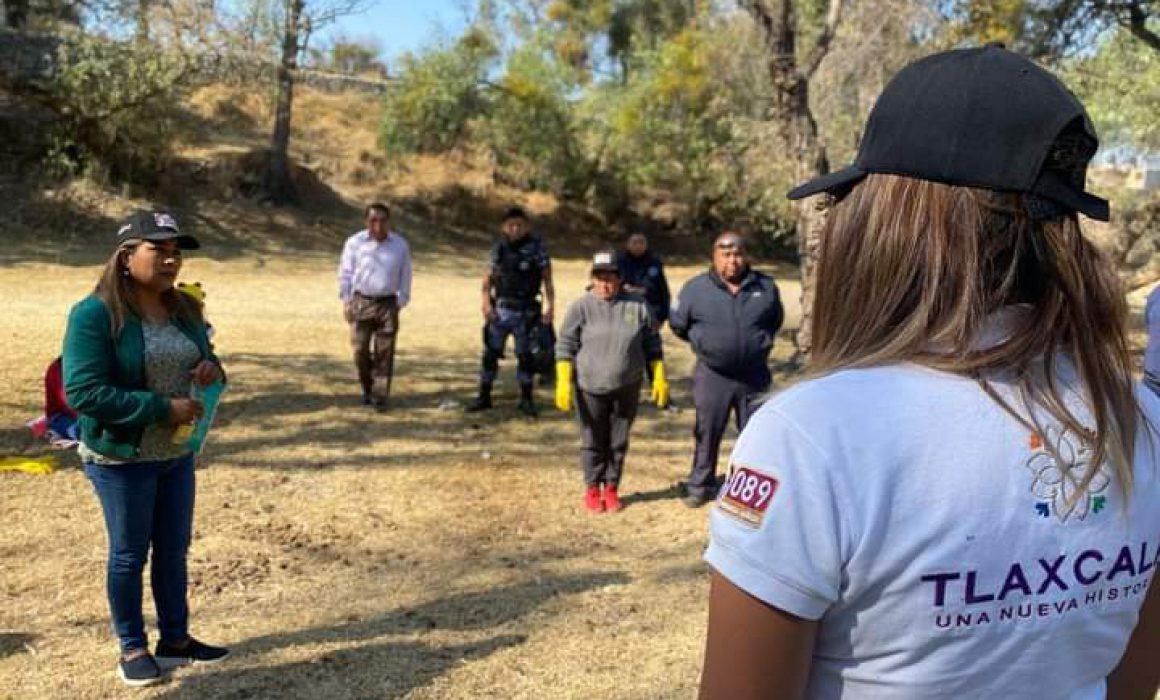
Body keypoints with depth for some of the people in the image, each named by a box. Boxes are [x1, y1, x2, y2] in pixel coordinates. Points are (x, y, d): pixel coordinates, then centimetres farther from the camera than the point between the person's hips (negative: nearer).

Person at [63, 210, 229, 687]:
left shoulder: (184, 309, 4)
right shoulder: (95, 314, -18)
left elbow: (202, 361, 16)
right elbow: (82, 392, -23)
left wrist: (212, 368, -10)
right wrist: (162, 409, -26)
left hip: (178, 454, 7)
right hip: (121, 459, -6)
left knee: (174, 549, 16)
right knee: (130, 554, 7)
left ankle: (175, 639, 31)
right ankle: (132, 648, 24)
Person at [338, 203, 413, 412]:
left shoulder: (400, 245, 2)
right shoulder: (355, 242, 0)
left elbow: (405, 276, 8)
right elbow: (345, 273, 5)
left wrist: (401, 303, 4)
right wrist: (346, 301, 1)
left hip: (387, 304, 0)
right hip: (361, 302, 0)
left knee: (384, 352, -2)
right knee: (360, 349, -1)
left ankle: (380, 396, 5)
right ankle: (367, 389, 22)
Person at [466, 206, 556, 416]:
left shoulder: (537, 250, -4)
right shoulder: (498, 250, 5)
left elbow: (547, 281, -4)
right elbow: (487, 280, 7)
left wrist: (549, 307, -13)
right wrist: (486, 302, -7)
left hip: (526, 312, -2)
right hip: (500, 310, 2)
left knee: (526, 356, 5)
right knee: (490, 352, 4)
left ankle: (526, 399, 17)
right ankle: (484, 397, 14)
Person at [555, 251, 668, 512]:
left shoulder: (637, 307, 1)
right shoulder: (581, 307, -5)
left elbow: (652, 345, 8)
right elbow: (566, 346, -6)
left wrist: (659, 379, 3)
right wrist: (563, 382, -13)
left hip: (627, 388, 2)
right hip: (590, 387, -2)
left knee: (618, 442, 11)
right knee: (593, 442, 9)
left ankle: (612, 488, 27)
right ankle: (592, 488, 25)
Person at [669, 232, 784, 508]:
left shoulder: (766, 287, 0)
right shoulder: (695, 288, -6)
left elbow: (775, 321, 18)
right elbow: (678, 324, 6)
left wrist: (759, 343, 13)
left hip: (754, 376, 1)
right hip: (712, 376, -1)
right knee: (707, 433, 10)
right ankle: (700, 485, 23)